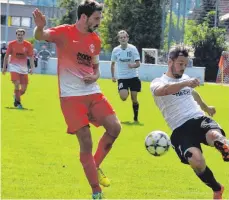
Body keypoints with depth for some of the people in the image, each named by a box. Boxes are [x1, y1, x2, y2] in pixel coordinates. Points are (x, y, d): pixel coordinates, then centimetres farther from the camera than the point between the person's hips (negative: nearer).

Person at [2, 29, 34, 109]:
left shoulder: (28, 45, -1)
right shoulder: (11, 44, -3)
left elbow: (31, 57, 4)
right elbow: (6, 56, 6)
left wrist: (32, 68, -5)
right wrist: (4, 67, 7)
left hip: (23, 68, 2)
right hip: (14, 66, -2)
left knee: (24, 88, 2)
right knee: (17, 84, -20)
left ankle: (16, 96, 33)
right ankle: (17, 102, -7)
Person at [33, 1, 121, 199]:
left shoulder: (95, 40, 10)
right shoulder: (64, 32, -9)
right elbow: (40, 36, -27)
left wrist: (95, 76, -2)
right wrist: (39, 28, -51)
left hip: (93, 93, 6)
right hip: (71, 96, -6)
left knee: (115, 127, -7)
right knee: (86, 142, -7)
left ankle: (96, 166, 16)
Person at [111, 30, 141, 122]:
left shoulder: (132, 48, -7)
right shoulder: (115, 50, -2)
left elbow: (138, 63, -11)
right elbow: (112, 64, 13)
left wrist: (133, 65, -33)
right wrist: (113, 76, 12)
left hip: (133, 77, 0)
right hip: (122, 77, 0)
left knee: (134, 98, 2)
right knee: (123, 97, -21)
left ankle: (136, 116, 19)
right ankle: (126, 92, 15)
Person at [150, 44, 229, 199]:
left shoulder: (185, 79, 22)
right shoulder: (158, 82, 3)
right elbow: (162, 90, -25)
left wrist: (206, 107, 62)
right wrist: (185, 83, -39)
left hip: (200, 119, 4)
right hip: (181, 130, -4)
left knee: (215, 136, -38)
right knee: (197, 161, -27)